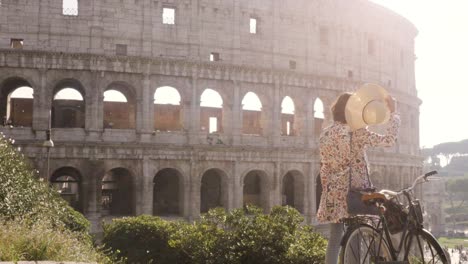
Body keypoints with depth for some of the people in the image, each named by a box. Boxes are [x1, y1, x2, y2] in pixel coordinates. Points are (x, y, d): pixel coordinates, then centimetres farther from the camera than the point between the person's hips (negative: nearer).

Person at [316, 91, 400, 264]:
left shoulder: (326, 134, 6)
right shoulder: (357, 132, -10)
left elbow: (324, 169, 9)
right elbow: (389, 140, -8)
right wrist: (393, 113, 1)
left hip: (334, 195, 5)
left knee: (335, 240, 10)